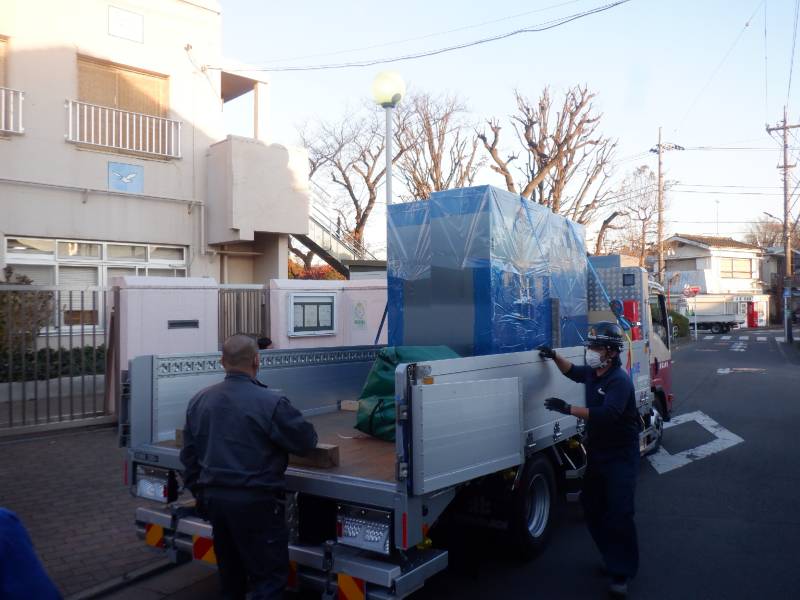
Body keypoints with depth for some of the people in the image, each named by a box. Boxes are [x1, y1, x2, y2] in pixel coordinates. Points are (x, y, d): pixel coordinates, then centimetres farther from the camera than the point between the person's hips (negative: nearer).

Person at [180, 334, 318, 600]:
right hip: (255, 501, -6)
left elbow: (188, 456, 10)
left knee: (229, 570, 23)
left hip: (213, 498, 7)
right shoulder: (271, 403, -18)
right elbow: (306, 441, -9)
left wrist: (199, 493, 21)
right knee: (268, 577, 4)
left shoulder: (199, 401, 2)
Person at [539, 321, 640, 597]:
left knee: (619, 514, -6)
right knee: (592, 507, 13)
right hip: (597, 452, 9)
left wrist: (567, 408, -39)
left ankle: (621, 573, 9)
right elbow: (572, 371, 27)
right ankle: (614, 559, 31)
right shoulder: (593, 373, 4)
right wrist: (555, 356, 10)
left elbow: (608, 414, -36)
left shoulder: (619, 380, -23)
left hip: (620, 456, -9)